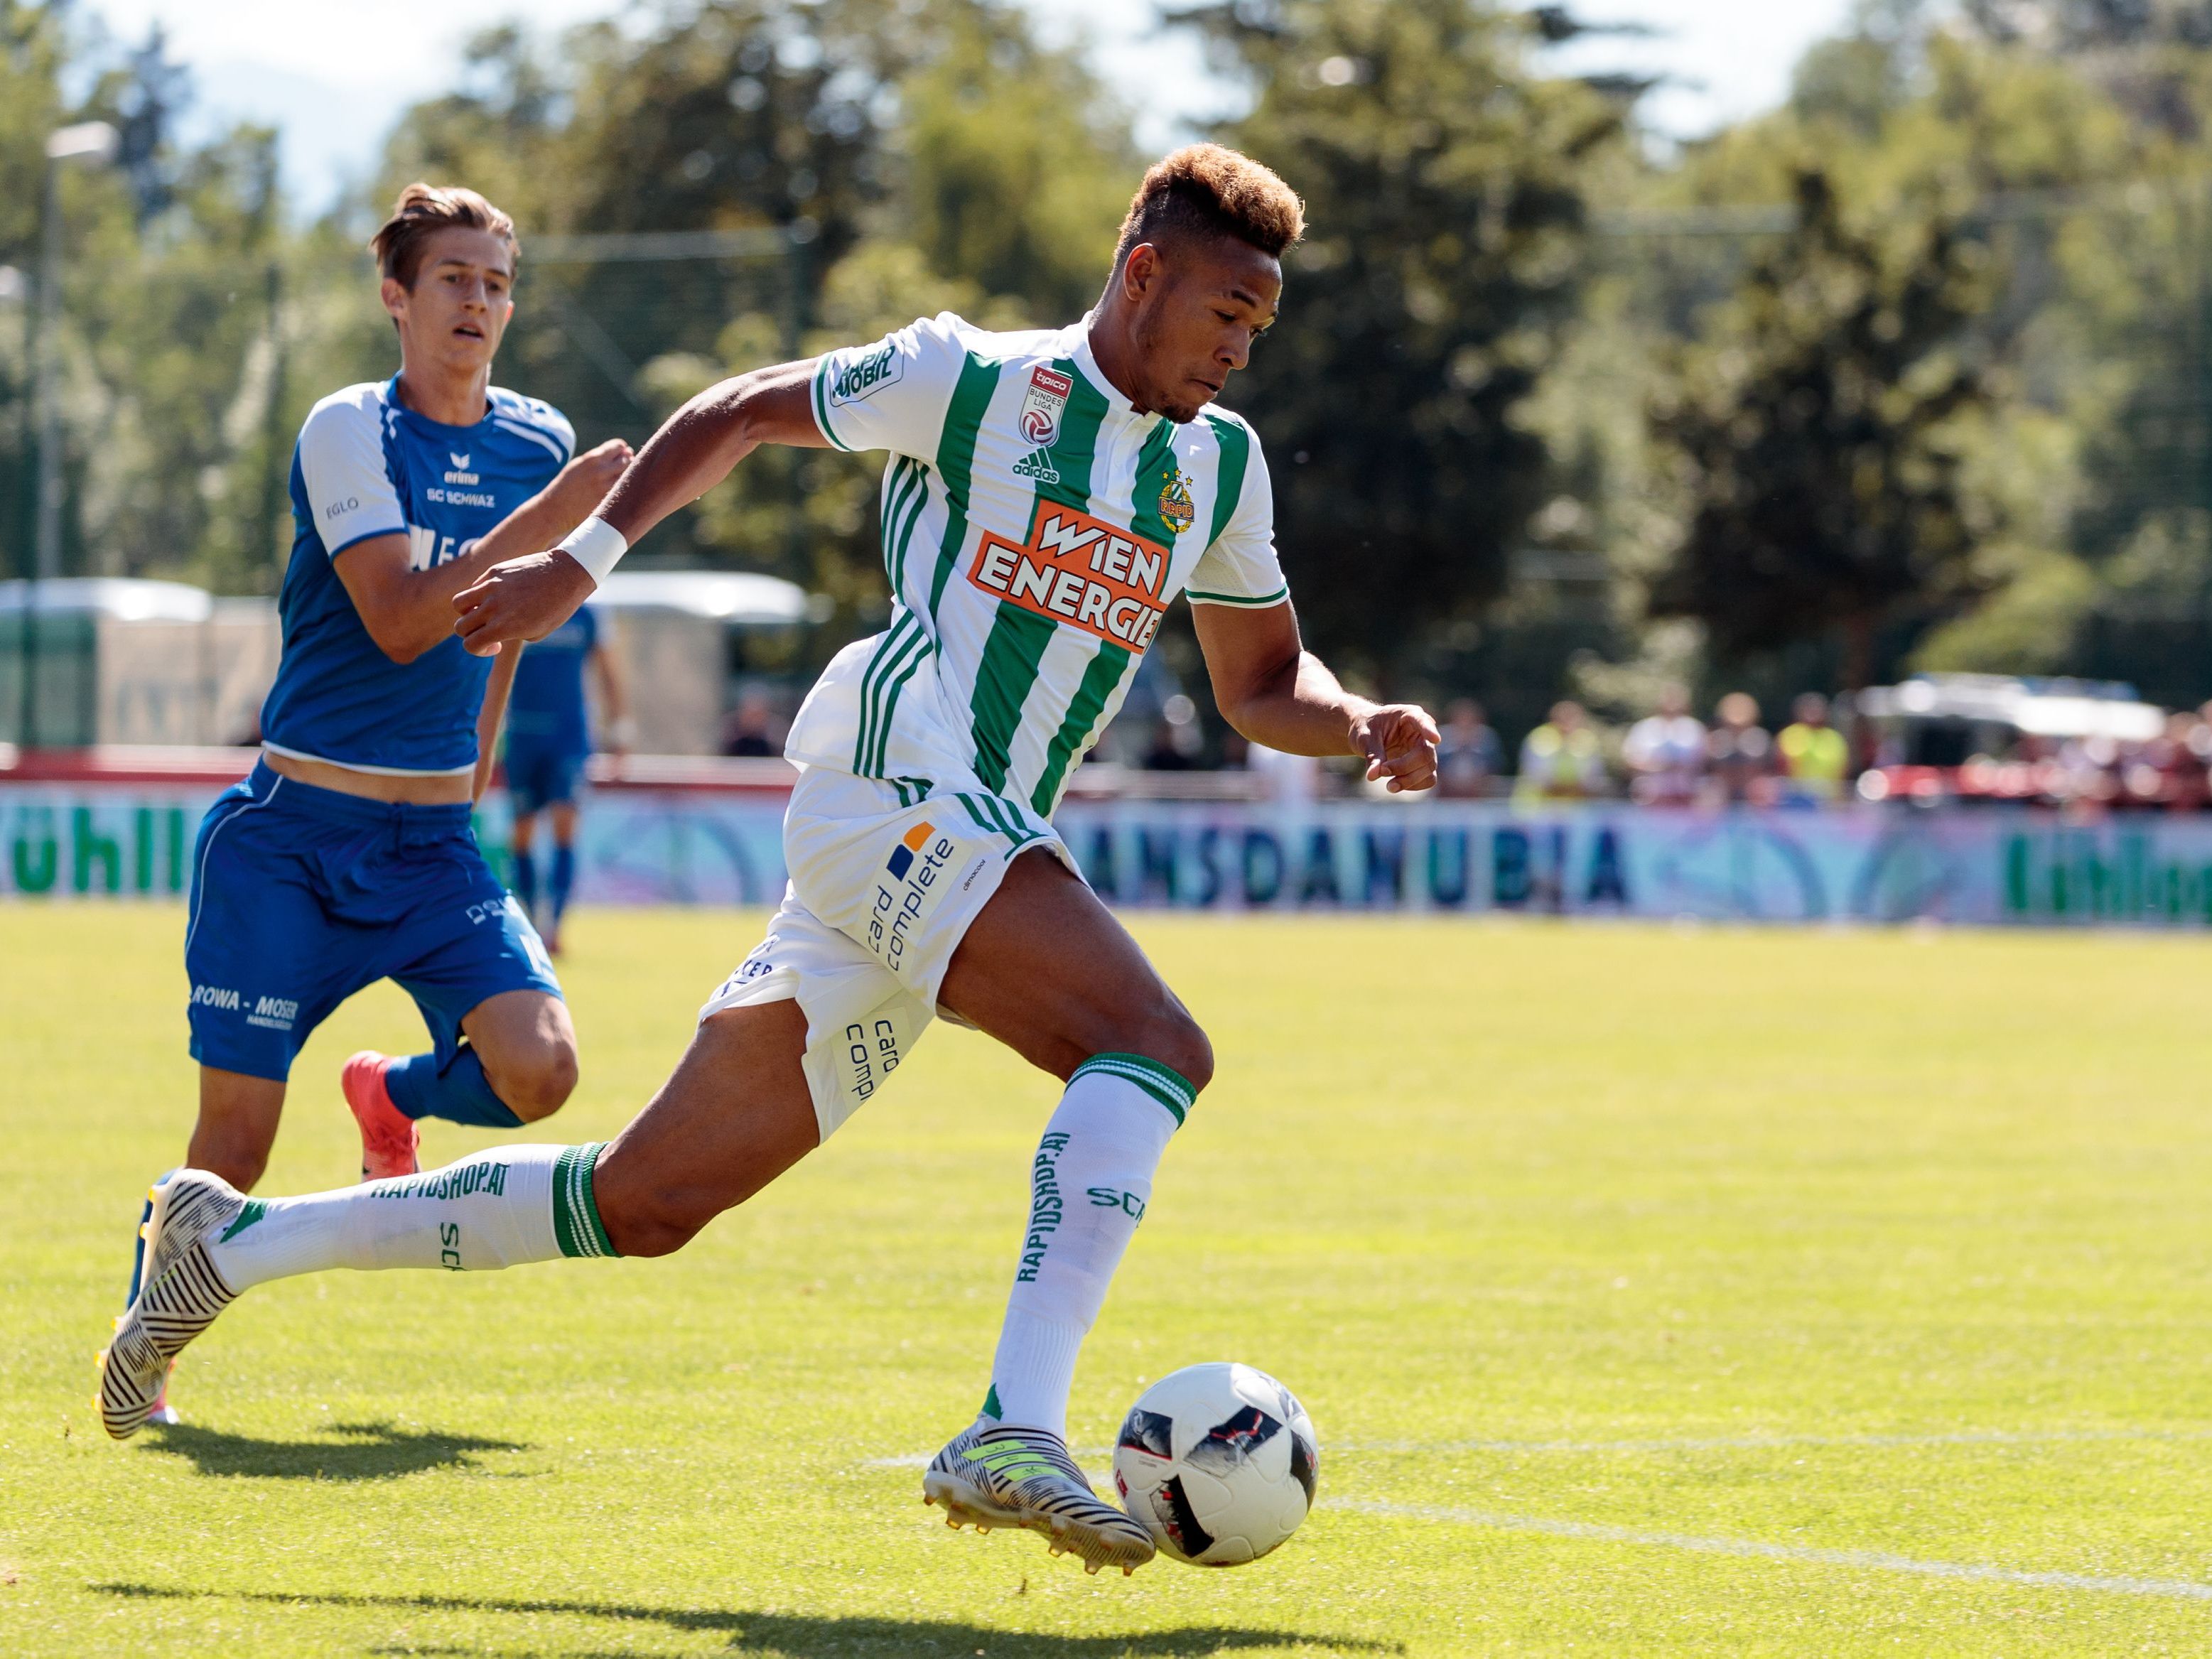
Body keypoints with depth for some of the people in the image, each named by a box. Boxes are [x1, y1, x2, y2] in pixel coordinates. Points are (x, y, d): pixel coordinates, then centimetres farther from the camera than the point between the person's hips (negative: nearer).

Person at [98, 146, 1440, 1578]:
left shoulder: (1220, 465, 19)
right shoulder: (973, 380, 0)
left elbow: (1262, 680, 26)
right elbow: (736, 416, 9)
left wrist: (1359, 725, 5)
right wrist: (585, 559, 3)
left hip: (985, 847, 7)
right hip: (887, 792, -7)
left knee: (645, 1205, 7)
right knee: (1155, 1045, -28)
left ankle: (232, 1244, 16)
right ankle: (1017, 1433, -38)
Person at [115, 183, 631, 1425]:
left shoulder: (539, 444, 7)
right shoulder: (350, 430, -10)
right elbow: (399, 619, -21)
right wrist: (549, 516, -23)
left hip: (435, 842, 4)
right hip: (294, 831, -4)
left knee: (538, 1069, -18)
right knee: (236, 1137, -6)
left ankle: (394, 1097, 16)